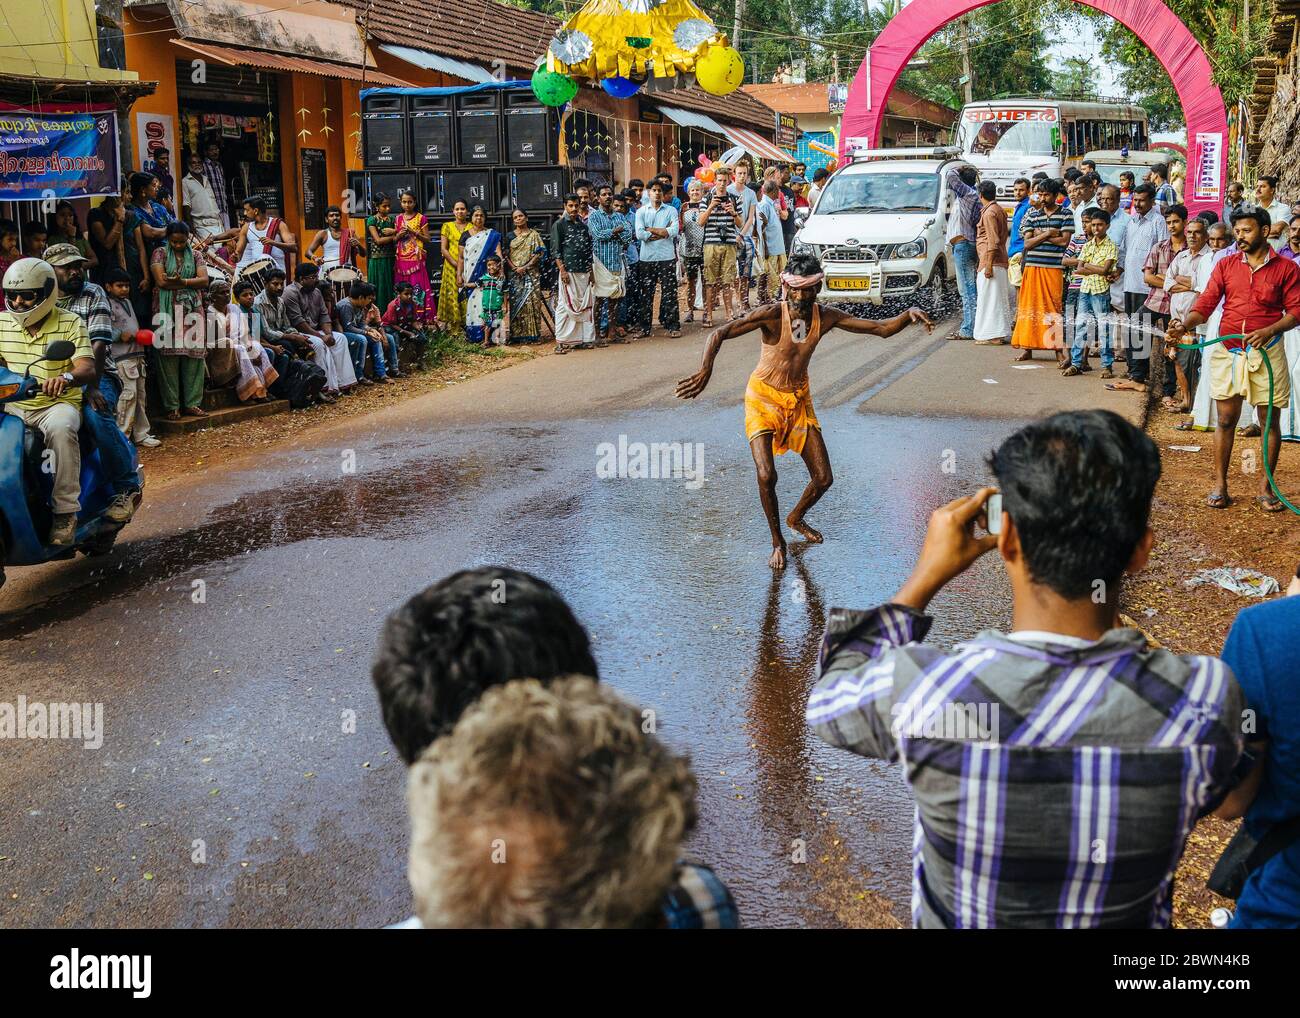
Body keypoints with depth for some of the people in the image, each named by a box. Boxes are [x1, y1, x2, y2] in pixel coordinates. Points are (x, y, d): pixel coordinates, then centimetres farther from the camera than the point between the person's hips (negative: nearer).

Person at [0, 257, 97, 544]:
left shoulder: (70, 324, -3)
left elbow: (88, 369, -15)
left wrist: (66, 377, -39)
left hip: (57, 403, -4)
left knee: (61, 429, -38)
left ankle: (65, 511, -32)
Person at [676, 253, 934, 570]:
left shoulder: (826, 317, -7)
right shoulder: (771, 315, -22)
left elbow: (882, 329, -3)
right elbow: (720, 334, -31)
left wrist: (909, 315, -23)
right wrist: (706, 371, -50)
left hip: (799, 400, 5)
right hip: (764, 398, -4)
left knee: (823, 478, 5)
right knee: (767, 475, -20)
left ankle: (796, 518, 38)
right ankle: (777, 541, 5)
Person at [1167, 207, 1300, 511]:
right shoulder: (1226, 265, 7)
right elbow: (1205, 303, 0)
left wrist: (1268, 331, -17)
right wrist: (1183, 325, -18)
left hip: (1267, 352, -1)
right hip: (1227, 352, 2)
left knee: (1270, 420, 4)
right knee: (1225, 419, 3)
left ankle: (1265, 488, 14)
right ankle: (1219, 487, 10)